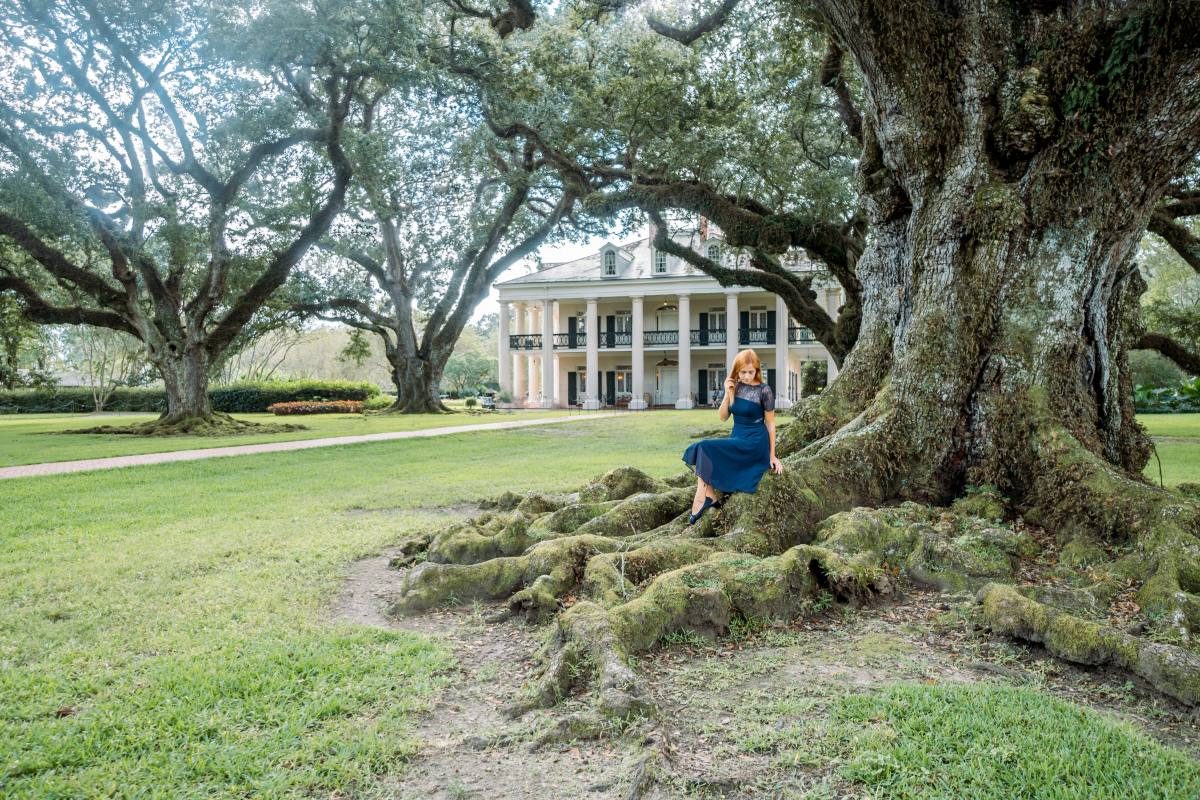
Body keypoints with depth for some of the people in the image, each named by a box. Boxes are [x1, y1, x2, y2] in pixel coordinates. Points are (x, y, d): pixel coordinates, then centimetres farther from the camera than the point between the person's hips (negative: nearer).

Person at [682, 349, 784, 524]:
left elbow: (770, 423, -4)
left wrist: (772, 456, -2)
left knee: (705, 449, -24)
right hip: (736, 438, 6)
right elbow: (723, 417, 8)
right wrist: (727, 393, -6)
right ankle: (710, 497, -16)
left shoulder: (764, 390, -8)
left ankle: (701, 501, -17)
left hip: (755, 443, -6)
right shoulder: (735, 387, 7)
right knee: (696, 451, -17)